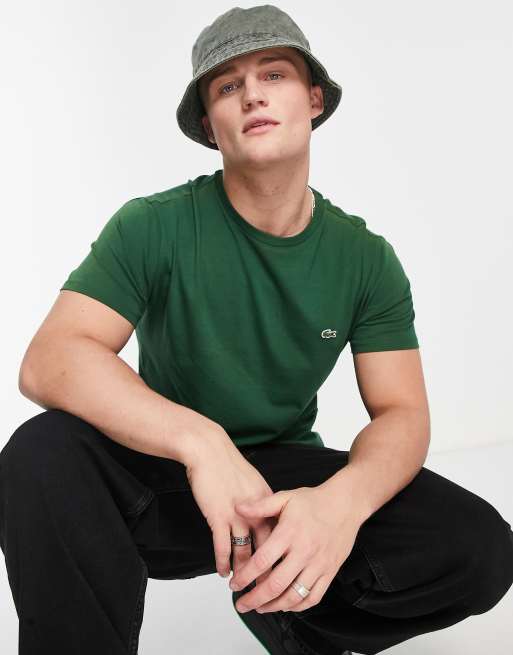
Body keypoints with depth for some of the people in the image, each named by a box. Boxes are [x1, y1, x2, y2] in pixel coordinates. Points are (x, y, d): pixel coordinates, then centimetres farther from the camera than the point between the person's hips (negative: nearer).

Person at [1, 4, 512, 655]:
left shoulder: (366, 258, -3)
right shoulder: (154, 227, -12)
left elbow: (401, 413, -8)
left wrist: (344, 500, -32)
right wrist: (201, 442, -38)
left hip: (289, 474, 3)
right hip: (163, 469, -2)